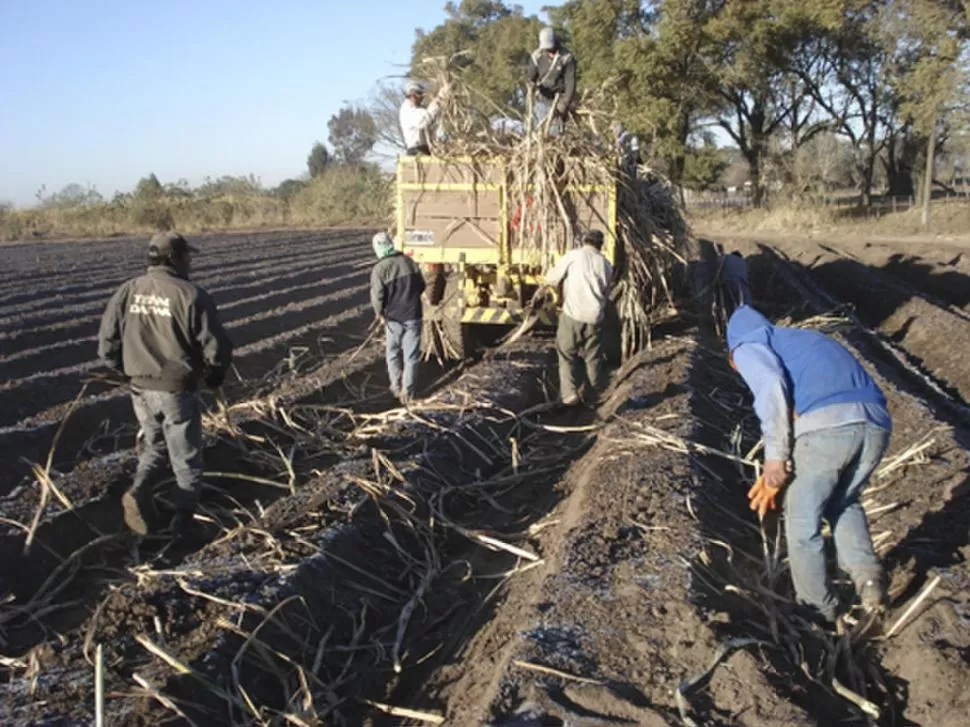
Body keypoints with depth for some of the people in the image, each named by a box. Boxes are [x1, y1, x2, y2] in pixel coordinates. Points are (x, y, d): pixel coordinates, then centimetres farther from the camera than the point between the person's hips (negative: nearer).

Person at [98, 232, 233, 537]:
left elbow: (107, 344, 2)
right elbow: (217, 347, -14)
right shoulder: (190, 295, -15)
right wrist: (214, 378, 7)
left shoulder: (127, 291, -1)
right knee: (186, 455, 14)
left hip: (140, 389, 4)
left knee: (153, 443, 27)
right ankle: (185, 515, 24)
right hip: (177, 391, -4)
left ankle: (139, 491, 4)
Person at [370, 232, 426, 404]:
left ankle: (396, 386, 27)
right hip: (413, 316, 2)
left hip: (394, 318, -2)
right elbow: (421, 286, 7)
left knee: (393, 353, 20)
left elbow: (377, 296, -15)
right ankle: (407, 393, 11)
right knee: (411, 356, 8)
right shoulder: (410, 262, -2)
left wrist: (380, 313, 2)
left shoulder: (379, 269, -14)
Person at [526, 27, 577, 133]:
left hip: (558, 101, -4)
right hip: (542, 100, 4)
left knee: (555, 129, -9)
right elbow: (530, 74, 3)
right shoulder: (537, 55, -3)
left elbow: (570, 82, -12)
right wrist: (532, 83, -22)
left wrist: (565, 103, -18)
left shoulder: (567, 58, -13)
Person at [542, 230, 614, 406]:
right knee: (593, 358, 13)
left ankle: (569, 393, -6)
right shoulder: (606, 264, 11)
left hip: (573, 314, -3)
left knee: (567, 355, 6)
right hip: (595, 317, 3)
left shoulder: (573, 255, -2)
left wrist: (549, 282, 24)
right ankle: (593, 396, 19)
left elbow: (551, 278, 3)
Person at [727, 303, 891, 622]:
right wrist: (779, 474, 32)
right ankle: (867, 575, 15)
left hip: (824, 426, -7)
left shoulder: (748, 345, 18)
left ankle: (819, 609, 27)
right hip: (875, 424, 7)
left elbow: (771, 386, -6)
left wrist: (775, 457, -4)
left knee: (803, 523, 15)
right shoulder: (808, 339, 40)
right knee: (844, 504, 32)